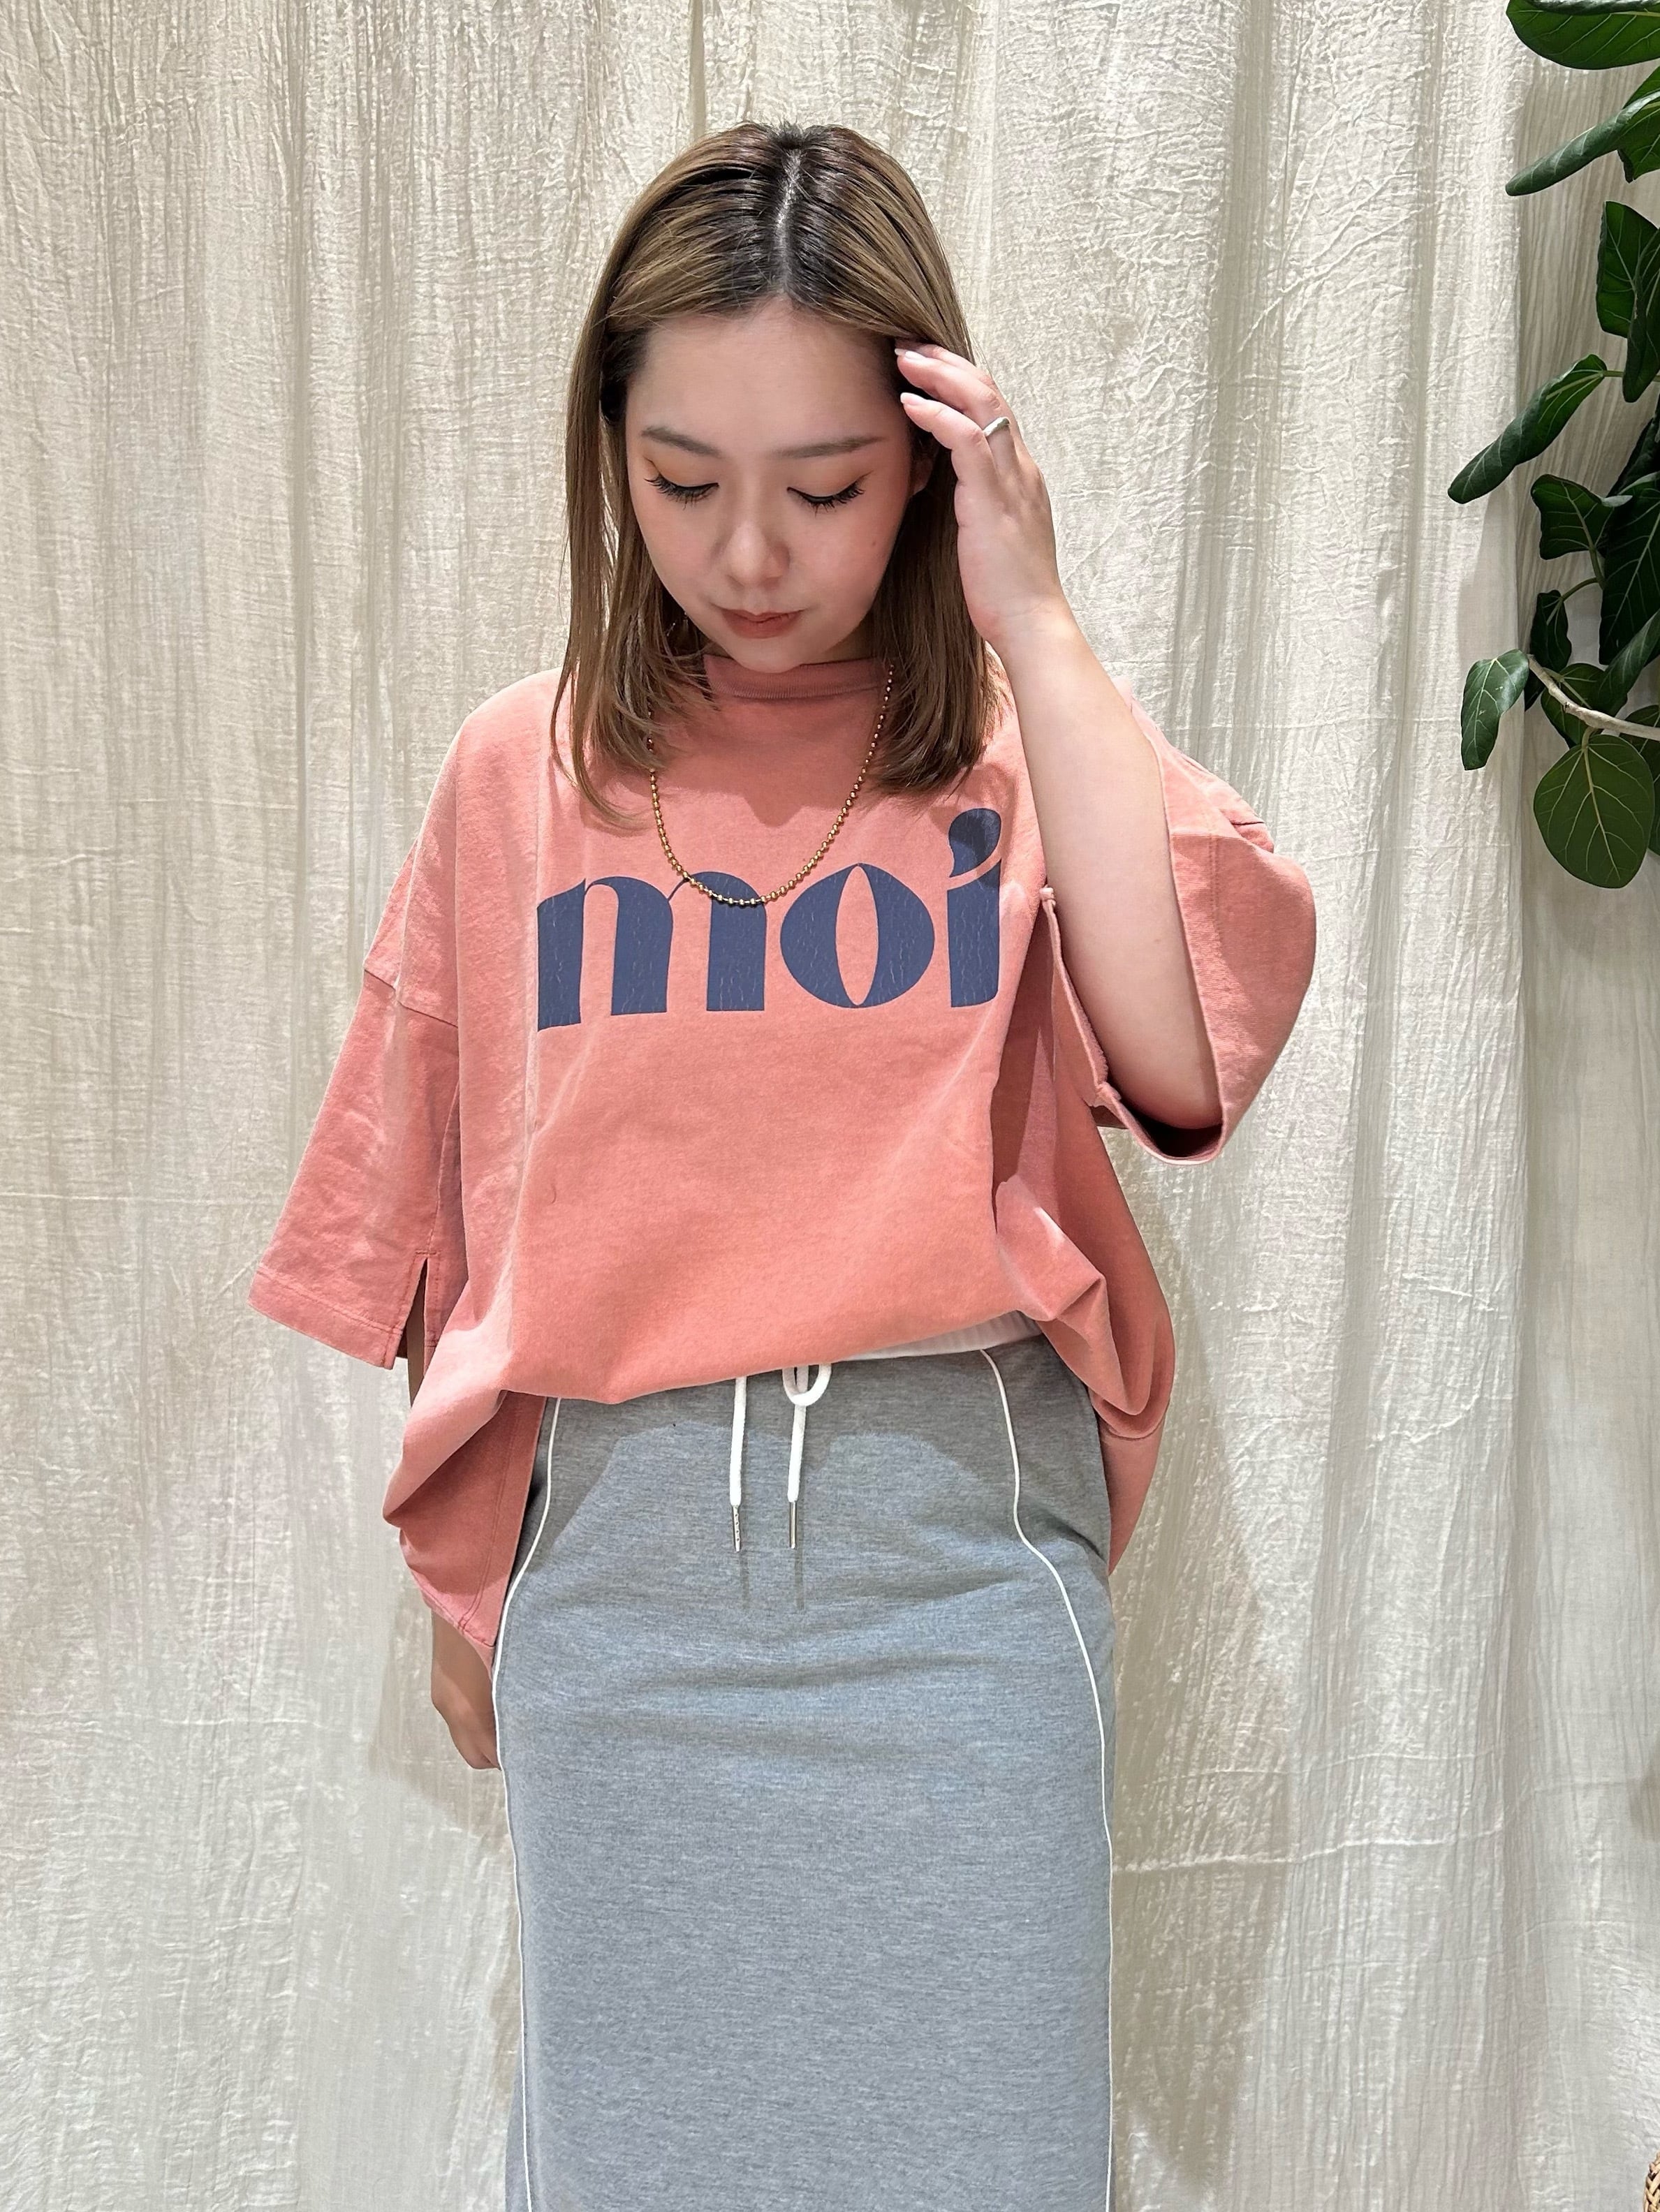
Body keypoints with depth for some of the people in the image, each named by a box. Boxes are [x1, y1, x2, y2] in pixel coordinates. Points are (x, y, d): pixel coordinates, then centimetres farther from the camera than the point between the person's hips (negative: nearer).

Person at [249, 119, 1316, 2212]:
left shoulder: (1031, 742, -1)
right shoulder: (522, 769, 3)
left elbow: (1186, 1046, -21)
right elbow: (441, 1224, 11)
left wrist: (1033, 624, -15)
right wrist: (465, 1578, 16)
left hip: (955, 1558, -1)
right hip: (619, 1556, 2)